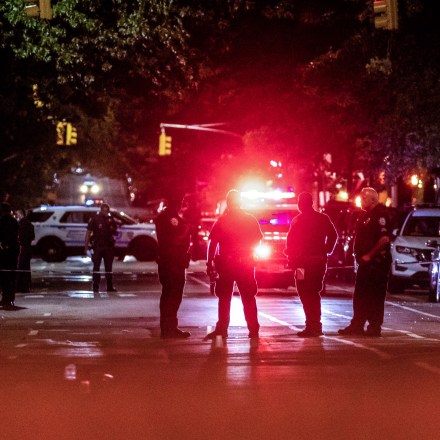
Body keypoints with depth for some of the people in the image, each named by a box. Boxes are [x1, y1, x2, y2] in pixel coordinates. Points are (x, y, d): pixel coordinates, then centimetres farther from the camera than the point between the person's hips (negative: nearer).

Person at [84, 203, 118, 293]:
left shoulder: (111, 220, 10)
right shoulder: (94, 219, -1)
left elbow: (115, 232, 17)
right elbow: (88, 232, -2)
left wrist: (114, 232, -8)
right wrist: (86, 245, -8)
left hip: (108, 246, 3)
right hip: (98, 246, -3)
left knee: (109, 267, 6)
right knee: (96, 267, 0)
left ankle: (110, 286, 12)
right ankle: (96, 287, 3)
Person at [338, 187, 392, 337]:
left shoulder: (380, 215, -13)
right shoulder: (366, 216, 17)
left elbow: (384, 239, -23)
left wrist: (369, 255, -19)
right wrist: (360, 255, 11)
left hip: (376, 262, -10)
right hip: (366, 263, 10)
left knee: (375, 296, -4)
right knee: (360, 295, 12)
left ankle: (374, 327, 0)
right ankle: (357, 326, 17)